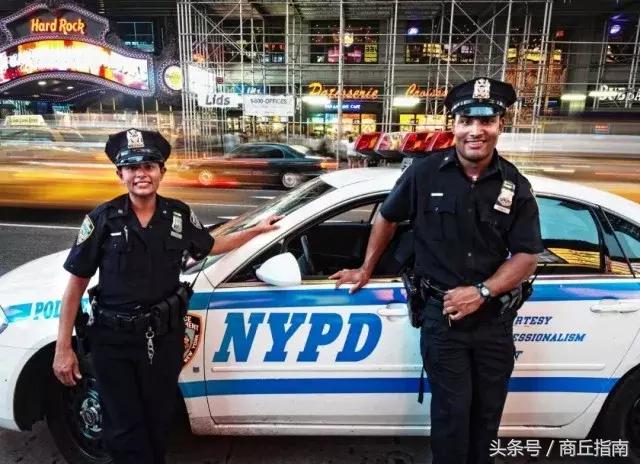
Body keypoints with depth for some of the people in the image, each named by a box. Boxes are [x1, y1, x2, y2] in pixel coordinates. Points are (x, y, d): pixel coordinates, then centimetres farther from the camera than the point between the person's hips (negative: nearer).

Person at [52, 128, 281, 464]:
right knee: (123, 430, 10)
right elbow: (77, 283, -5)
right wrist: (63, 347, -5)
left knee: (158, 421, 18)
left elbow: (211, 247, 16)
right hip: (114, 339, -2)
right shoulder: (103, 219, -10)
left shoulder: (179, 215, -2)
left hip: (165, 336, 2)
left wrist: (257, 230, 16)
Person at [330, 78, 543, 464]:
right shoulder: (425, 173, -9)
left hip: (495, 318, 3)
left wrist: (482, 292, -16)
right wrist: (366, 271, 11)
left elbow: (527, 255, -3)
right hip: (442, 315, -2)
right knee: (452, 411, 6)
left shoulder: (515, 186, -4)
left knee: (488, 411, 18)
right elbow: (388, 218, 5)